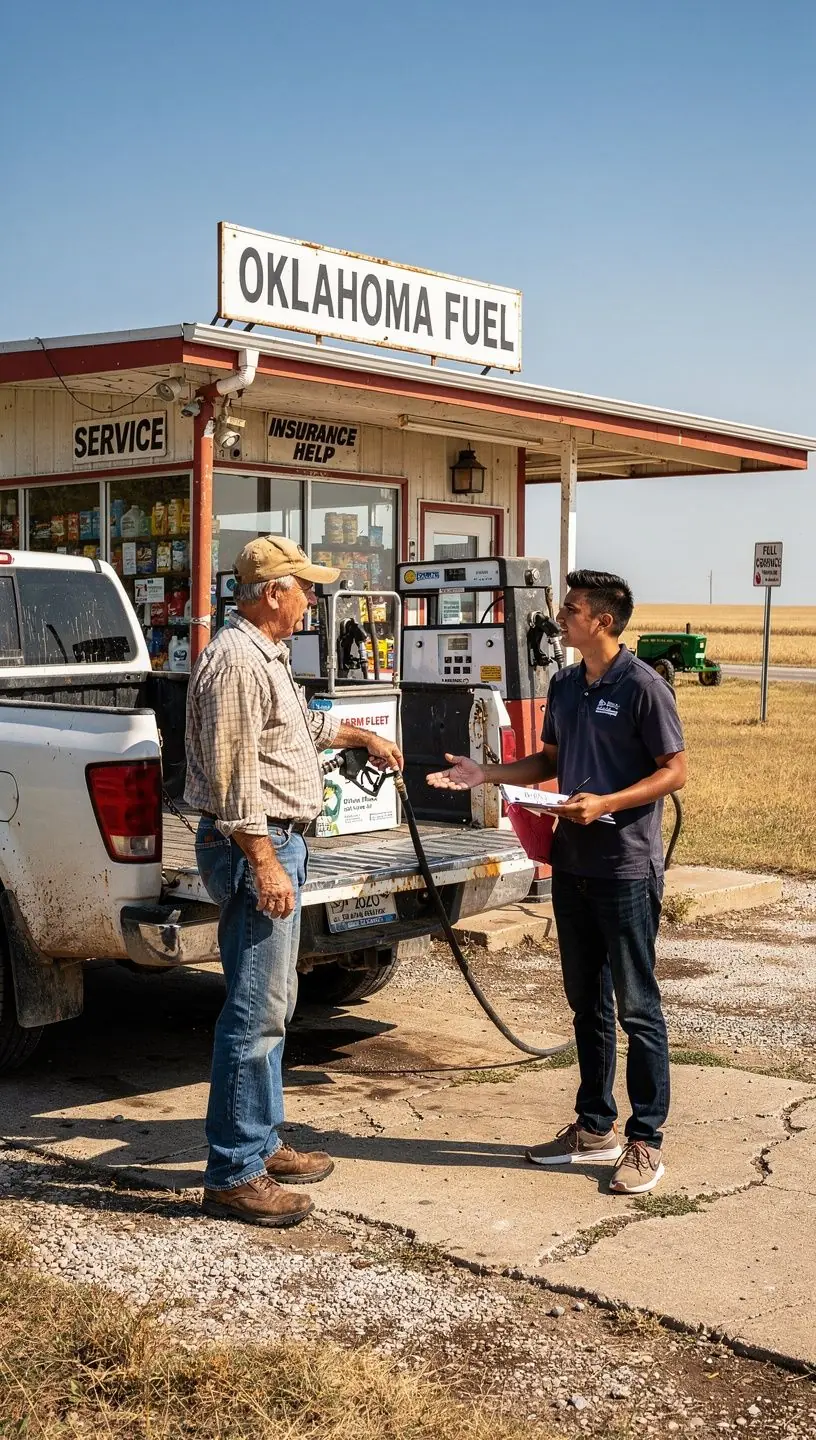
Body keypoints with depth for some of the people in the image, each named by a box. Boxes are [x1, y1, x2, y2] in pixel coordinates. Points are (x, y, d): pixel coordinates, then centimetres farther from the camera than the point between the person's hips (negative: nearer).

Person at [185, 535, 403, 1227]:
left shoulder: (267, 655, 17)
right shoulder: (236, 659, -17)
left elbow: (303, 723, 37)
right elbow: (234, 775, -22)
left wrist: (363, 736, 43)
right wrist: (264, 863, -24)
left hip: (277, 840, 11)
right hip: (255, 845, -11)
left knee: (272, 1005, 17)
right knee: (256, 1012, -8)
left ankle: (262, 1143, 27)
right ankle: (233, 1175, -2)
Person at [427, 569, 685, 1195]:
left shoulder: (643, 686, -12)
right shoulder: (565, 685, 11)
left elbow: (674, 771, -11)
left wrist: (606, 803, -21)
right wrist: (486, 774, 7)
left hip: (627, 867, -7)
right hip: (572, 862, 8)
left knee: (637, 1005, 0)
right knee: (587, 1001, 15)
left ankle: (647, 1140, 9)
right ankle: (595, 1126, 26)